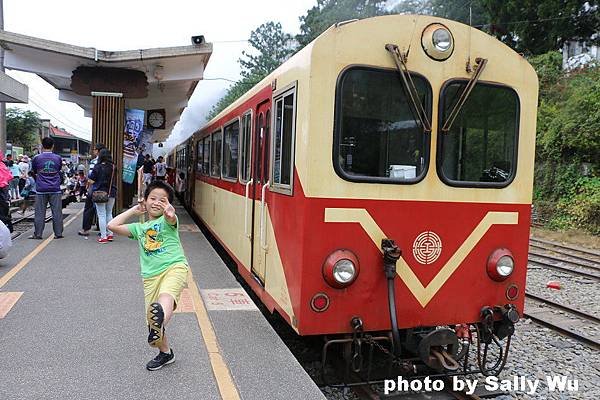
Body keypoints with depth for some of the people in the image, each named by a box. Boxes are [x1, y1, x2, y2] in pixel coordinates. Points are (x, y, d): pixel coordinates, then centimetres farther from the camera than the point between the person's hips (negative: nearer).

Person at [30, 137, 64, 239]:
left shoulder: (37, 158, -2)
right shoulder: (58, 158, 1)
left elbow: (34, 171, 14)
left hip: (41, 189, 0)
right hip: (55, 189, 1)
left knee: (40, 212, 4)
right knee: (57, 212, 3)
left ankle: (37, 234, 8)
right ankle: (58, 233, 5)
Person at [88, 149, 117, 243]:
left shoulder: (98, 167, -13)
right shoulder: (113, 167, -2)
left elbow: (91, 181, -10)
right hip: (111, 193, 4)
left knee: (101, 215, 2)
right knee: (109, 214, 17)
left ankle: (103, 236, 3)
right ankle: (110, 234, 20)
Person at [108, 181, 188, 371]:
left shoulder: (167, 220, 8)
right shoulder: (139, 228, 24)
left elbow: (171, 217, -17)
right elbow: (112, 226, 15)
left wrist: (168, 210, -41)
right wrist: (133, 210, 19)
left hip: (174, 266, -5)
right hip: (151, 275, 5)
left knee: (166, 296, -36)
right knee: (153, 318, 6)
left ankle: (161, 318, -67)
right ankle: (165, 352, 27)